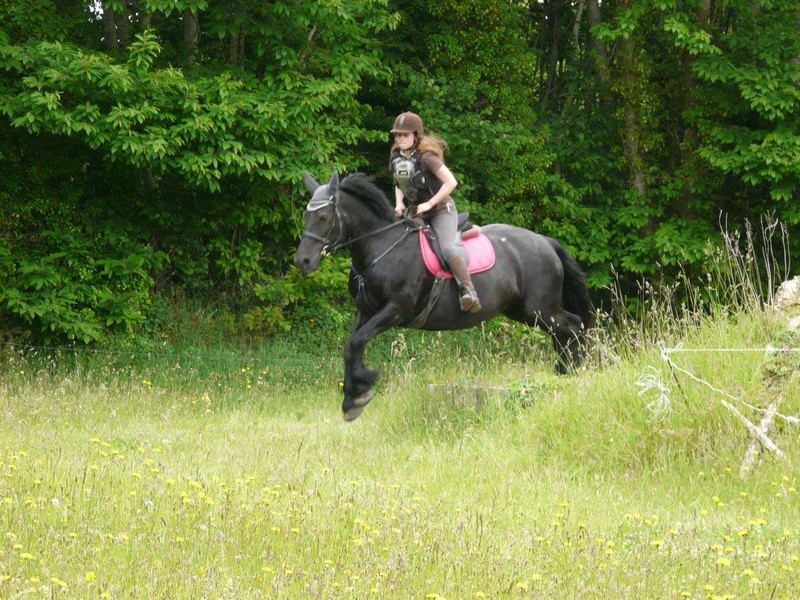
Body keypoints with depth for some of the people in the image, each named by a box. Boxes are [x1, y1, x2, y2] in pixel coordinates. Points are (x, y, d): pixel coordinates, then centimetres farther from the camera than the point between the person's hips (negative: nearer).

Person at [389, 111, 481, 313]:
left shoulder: (425, 157, -19)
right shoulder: (396, 158, 1)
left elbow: (451, 182, -21)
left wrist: (429, 203, -21)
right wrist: (399, 203, 0)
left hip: (441, 210, -8)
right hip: (415, 213, 8)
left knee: (447, 249, -28)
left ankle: (469, 292, -31)